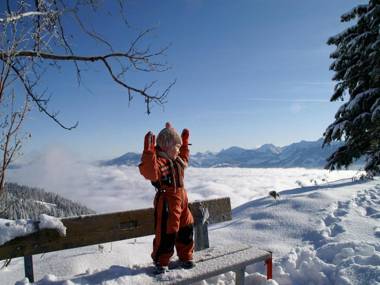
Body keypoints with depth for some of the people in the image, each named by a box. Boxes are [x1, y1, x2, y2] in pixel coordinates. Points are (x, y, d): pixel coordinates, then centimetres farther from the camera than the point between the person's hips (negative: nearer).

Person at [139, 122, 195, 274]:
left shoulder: (176, 160, 12)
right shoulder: (158, 160, -20)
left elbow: (184, 159, 36)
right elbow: (149, 172, -41)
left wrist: (185, 143, 33)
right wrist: (148, 152, -53)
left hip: (181, 199, 10)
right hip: (167, 201, -10)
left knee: (186, 228, 19)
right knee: (167, 232, -2)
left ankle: (185, 257, 37)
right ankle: (161, 262, 20)